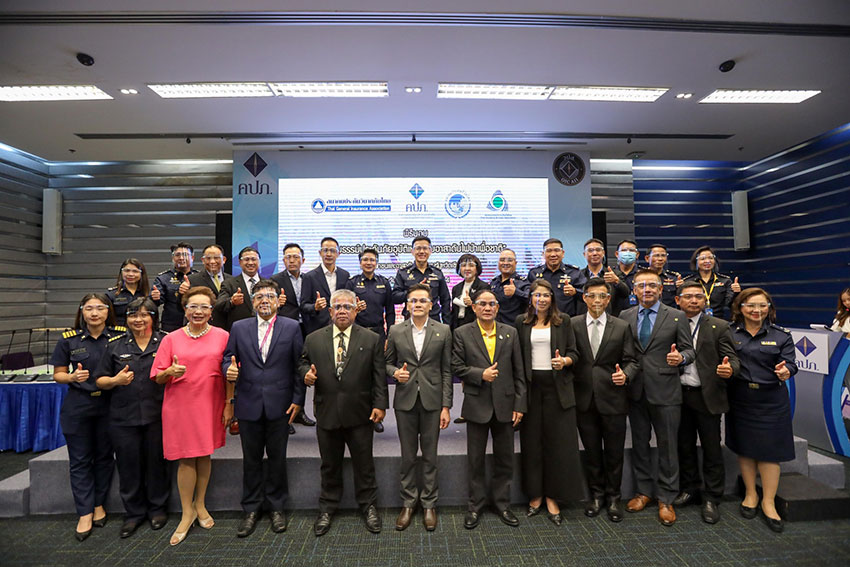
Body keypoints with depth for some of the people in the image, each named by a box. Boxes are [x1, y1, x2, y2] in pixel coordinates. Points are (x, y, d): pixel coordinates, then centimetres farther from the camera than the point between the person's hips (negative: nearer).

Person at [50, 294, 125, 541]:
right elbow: (58, 374, 3)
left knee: (104, 456, 11)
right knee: (80, 460, 7)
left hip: (109, 405, 0)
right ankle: (85, 513, 19)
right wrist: (72, 377, -17)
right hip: (78, 407, 0)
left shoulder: (120, 336, -4)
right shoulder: (69, 339, -2)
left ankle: (98, 504, 29)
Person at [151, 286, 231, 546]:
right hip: (180, 406, 0)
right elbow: (158, 378, 4)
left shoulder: (222, 336, 0)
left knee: (204, 455, 11)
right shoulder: (171, 339, 2)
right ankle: (187, 513, 21)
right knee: (186, 458, 4)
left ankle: (200, 505, 31)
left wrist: (229, 404, -1)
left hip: (210, 404, 0)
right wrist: (170, 371, -18)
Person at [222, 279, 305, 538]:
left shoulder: (292, 327, 0)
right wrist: (229, 369, -15)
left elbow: (298, 365, -1)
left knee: (277, 457, 11)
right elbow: (227, 357, 9)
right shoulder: (239, 328, 5)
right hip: (249, 405, 2)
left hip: (280, 405, -1)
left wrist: (298, 399, -5)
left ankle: (276, 507, 31)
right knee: (251, 459, 13)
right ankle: (251, 509, 31)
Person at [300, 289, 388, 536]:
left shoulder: (371, 339, 0)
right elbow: (303, 363, 13)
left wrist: (380, 404, -8)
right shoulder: (313, 339, 4)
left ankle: (368, 506, 32)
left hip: (360, 414, -1)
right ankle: (327, 509, 36)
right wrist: (306, 373, -10)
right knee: (330, 465, 16)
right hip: (327, 413, 2)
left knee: (364, 464, 11)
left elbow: (379, 375, -1)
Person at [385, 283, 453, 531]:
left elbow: (446, 370, 0)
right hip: (405, 400, 1)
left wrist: (446, 406, -3)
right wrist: (395, 372, -14)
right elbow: (388, 362, 11)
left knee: (430, 455, 9)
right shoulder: (395, 331, 2)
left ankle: (429, 504, 26)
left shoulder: (443, 331, 0)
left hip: (432, 400, -1)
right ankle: (408, 502, 29)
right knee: (408, 455, 11)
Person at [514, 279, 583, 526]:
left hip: (557, 387, -1)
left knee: (557, 441, 2)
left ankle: (552, 497, 15)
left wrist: (564, 361, -18)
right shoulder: (521, 322, 7)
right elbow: (516, 355, 7)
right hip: (531, 386, 1)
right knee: (532, 441, 6)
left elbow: (574, 353, 5)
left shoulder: (563, 321, 5)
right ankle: (535, 495, 21)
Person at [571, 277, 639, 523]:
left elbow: (631, 361, 1)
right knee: (591, 452, 14)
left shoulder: (622, 327, 2)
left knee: (614, 453, 11)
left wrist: (625, 374, -18)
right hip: (585, 400, 0)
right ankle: (596, 495, 32)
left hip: (613, 399, 0)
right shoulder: (573, 325, 1)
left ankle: (613, 498, 30)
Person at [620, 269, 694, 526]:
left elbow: (689, 350, 0)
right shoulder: (625, 316, 6)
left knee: (667, 445, 7)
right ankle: (644, 491, 31)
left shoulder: (677, 317, 0)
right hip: (635, 390, 3)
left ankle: (666, 499, 22)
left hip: (665, 391, -2)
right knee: (639, 444, 14)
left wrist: (680, 357, -21)